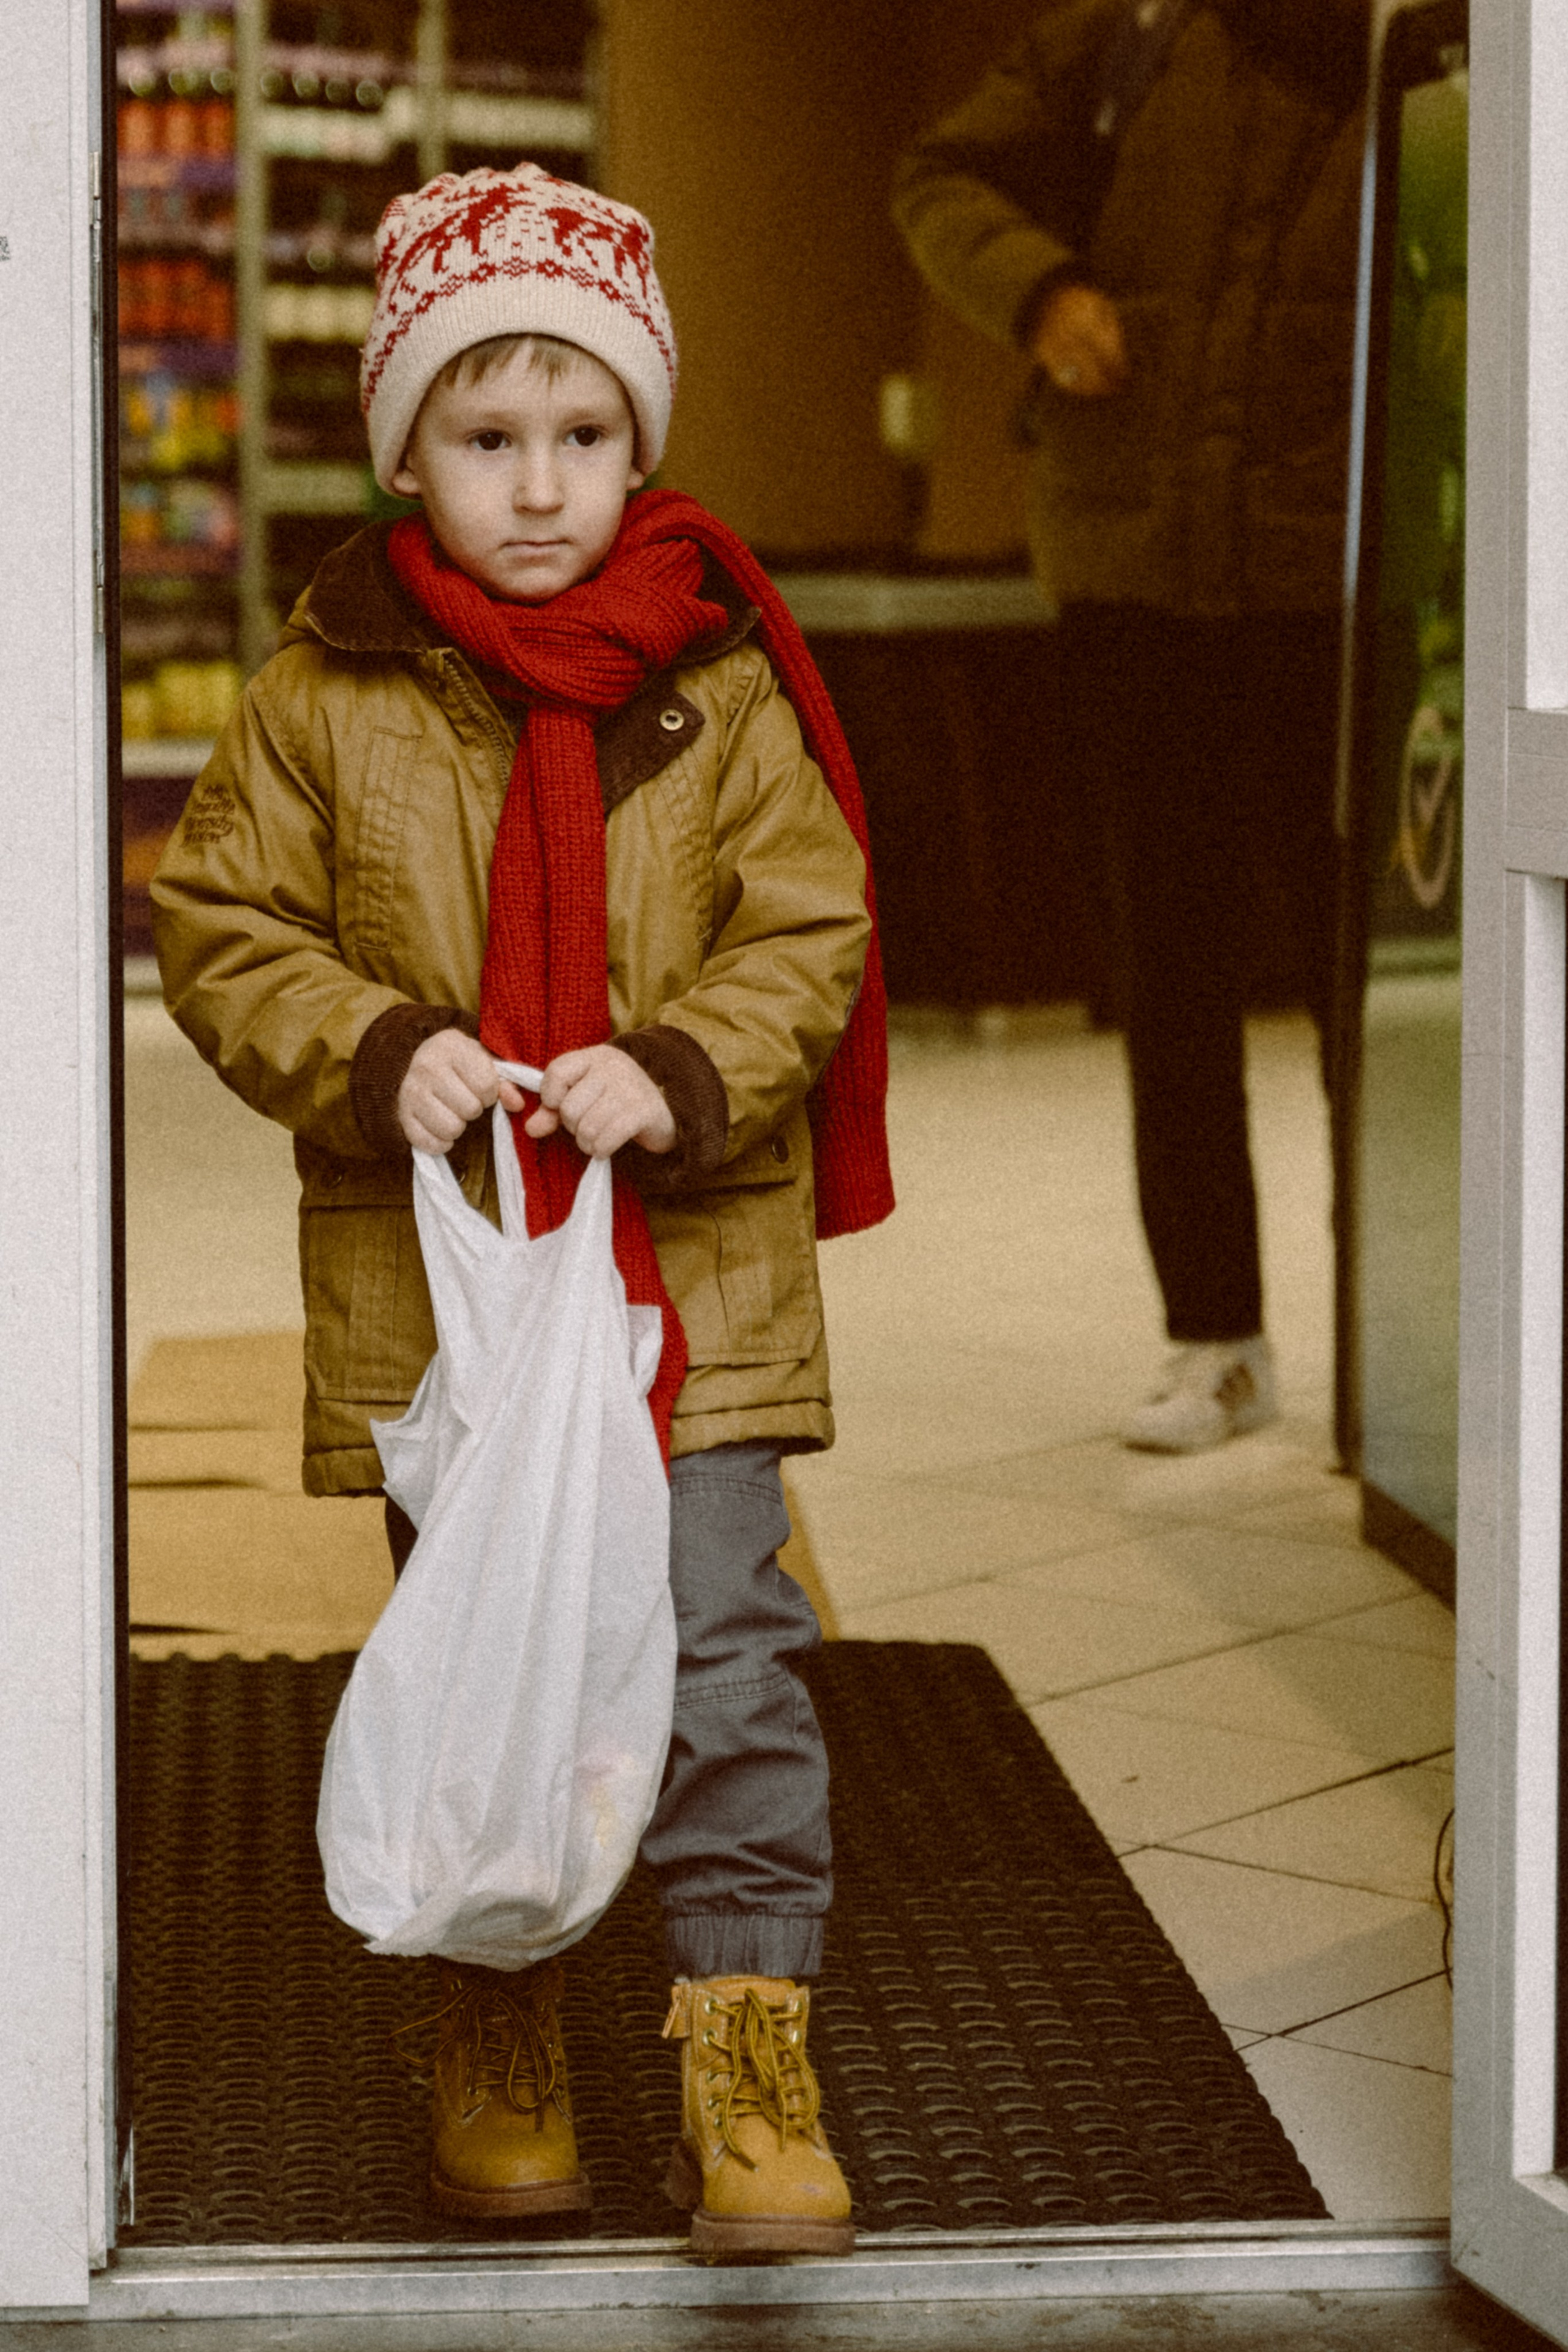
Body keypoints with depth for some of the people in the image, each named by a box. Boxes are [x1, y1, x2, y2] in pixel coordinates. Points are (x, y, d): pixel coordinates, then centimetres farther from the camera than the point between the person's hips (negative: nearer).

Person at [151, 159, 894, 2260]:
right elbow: (225, 928, 2)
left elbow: (808, 927, 0)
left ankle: (750, 2047, 5)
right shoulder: (326, 695, -1)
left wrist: (684, 1070, -17)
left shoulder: (722, 684, 0)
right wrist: (376, 1052, -15)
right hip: (429, 1276, 1)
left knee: (723, 1651, -4)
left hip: (693, 1266, 0)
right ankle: (498, 2041, 27)